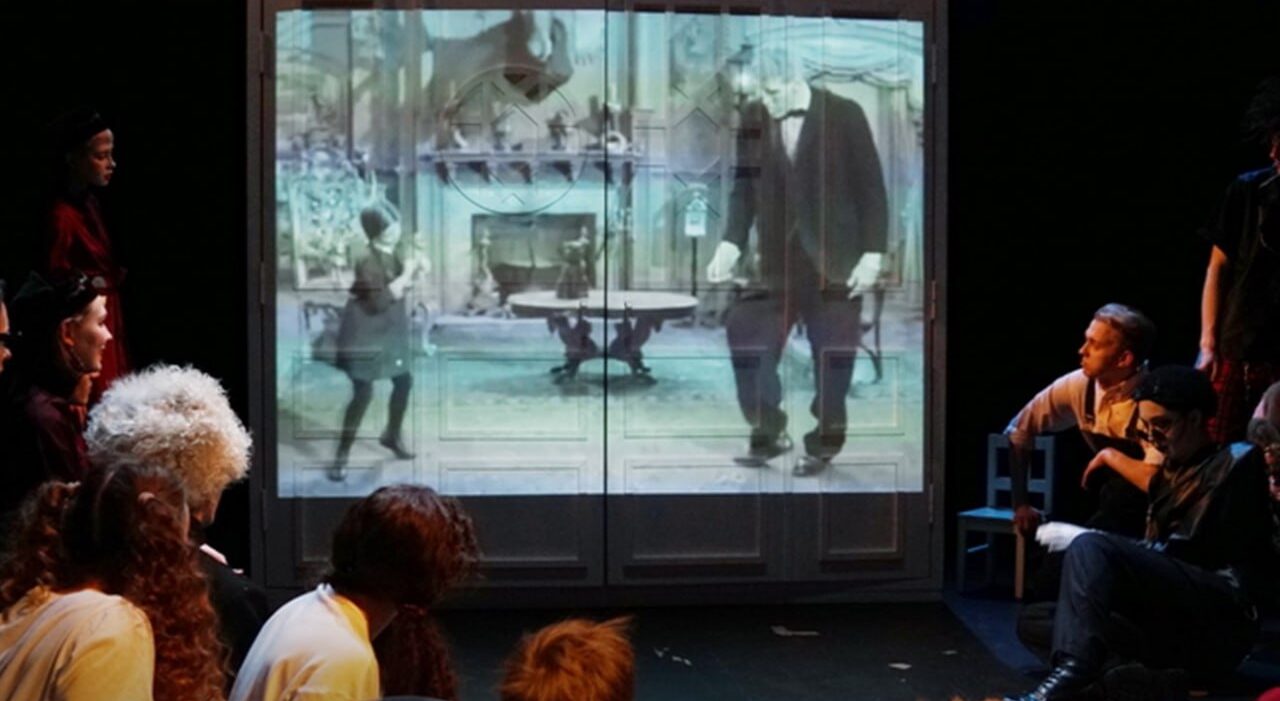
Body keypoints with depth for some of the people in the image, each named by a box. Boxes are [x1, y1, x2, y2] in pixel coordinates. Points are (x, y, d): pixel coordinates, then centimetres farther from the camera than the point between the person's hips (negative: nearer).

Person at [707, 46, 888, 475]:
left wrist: (872, 255, -9)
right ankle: (768, 435, 12)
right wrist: (731, 245, -6)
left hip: (835, 264, -3)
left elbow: (871, 187, -4)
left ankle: (824, 444, 17)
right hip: (776, 262, 3)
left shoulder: (844, 115, -6)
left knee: (832, 359, 4)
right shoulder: (753, 117, 1)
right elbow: (744, 189, 6)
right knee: (750, 349, -3)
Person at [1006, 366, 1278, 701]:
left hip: (1223, 616, -8)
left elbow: (1185, 550, -9)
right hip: (1174, 628, 8)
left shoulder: (1235, 461, 2)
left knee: (1090, 549, -24)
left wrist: (1086, 540, -10)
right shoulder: (1170, 474, 26)